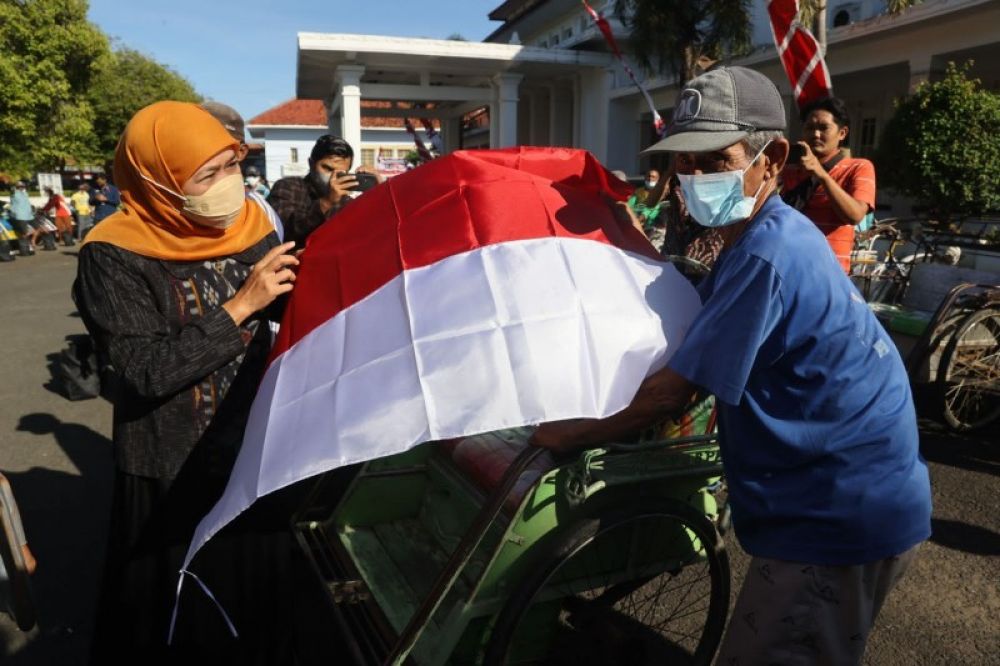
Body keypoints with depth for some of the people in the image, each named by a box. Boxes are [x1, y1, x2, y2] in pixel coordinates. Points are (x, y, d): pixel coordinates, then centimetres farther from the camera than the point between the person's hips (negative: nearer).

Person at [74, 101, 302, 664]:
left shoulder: (253, 227, -3)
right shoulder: (115, 257, -16)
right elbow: (144, 373, -24)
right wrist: (239, 306, -26)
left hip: (256, 456, 4)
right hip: (172, 475, -4)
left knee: (258, 596, 22)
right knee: (176, 618, 16)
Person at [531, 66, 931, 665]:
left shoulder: (765, 254, -26)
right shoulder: (779, 234, 7)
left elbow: (674, 390, -22)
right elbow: (699, 348, 13)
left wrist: (571, 435, -9)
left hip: (843, 516, -10)